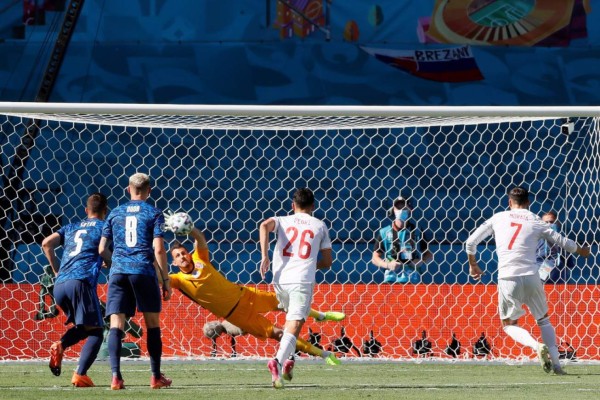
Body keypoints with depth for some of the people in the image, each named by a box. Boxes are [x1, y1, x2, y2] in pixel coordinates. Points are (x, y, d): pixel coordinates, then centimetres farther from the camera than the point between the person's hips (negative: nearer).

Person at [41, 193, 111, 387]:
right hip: (81, 282, -6)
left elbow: (47, 243, 12)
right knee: (95, 332, 0)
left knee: (83, 327, 23)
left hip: (59, 285, 6)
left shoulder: (71, 228, 25)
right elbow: (108, 256, -2)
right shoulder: (104, 227, 11)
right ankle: (80, 375, -19)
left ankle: (60, 346, -7)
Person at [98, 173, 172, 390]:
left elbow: (101, 249, 13)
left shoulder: (115, 214, 14)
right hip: (144, 272, -2)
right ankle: (156, 376, 13)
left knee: (116, 324, -2)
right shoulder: (154, 214, 5)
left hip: (118, 272, 2)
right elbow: (158, 249, -4)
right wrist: (166, 280, 1)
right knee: (152, 323, 11)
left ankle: (116, 376, -16)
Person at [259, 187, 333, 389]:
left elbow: (265, 226, -10)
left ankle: (285, 359, 22)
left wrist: (265, 256, -10)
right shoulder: (320, 226, 14)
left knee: (292, 317, 29)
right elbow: (327, 261, 15)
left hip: (279, 279, 3)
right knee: (294, 326, -13)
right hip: (302, 281, -3)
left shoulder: (283, 221, 14)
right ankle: (278, 361, -36)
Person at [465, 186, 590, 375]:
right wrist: (581, 251, 37)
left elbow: (471, 242, 9)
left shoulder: (498, 218, 8)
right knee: (544, 320, 19)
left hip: (507, 279, -1)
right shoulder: (536, 222, 8)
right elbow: (562, 241, 17)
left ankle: (536, 345, -13)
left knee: (509, 324, 14)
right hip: (531, 278, 1)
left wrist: (473, 264, 26)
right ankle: (555, 362, 7)